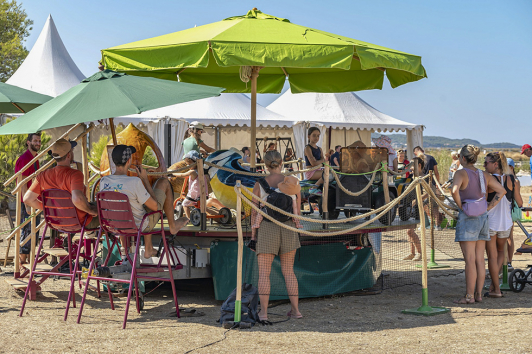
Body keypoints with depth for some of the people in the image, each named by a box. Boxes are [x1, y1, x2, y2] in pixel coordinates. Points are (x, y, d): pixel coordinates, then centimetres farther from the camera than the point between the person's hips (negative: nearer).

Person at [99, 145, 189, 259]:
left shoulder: (103, 181, -15)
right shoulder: (135, 182, -31)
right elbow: (155, 206, -19)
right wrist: (145, 179, -11)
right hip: (141, 226, -5)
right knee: (164, 182, 10)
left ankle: (148, 249, 38)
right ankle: (172, 226, 30)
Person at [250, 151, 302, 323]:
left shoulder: (259, 184, -1)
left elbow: (255, 211, 1)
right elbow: (297, 209, 5)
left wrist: (253, 233, 8)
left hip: (267, 227, -2)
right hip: (288, 227, 2)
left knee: (264, 272, 0)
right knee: (288, 270, 14)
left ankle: (263, 312, -11)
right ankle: (295, 309, 13)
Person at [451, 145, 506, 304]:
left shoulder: (461, 173, -9)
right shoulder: (484, 175, 9)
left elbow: (454, 190, -27)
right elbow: (502, 190, 10)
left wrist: (460, 206, -11)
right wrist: (488, 207, 8)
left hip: (467, 219, -6)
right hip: (482, 218, 6)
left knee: (470, 260, -5)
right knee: (480, 259, 9)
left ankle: (469, 296, -2)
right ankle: (479, 294, 13)